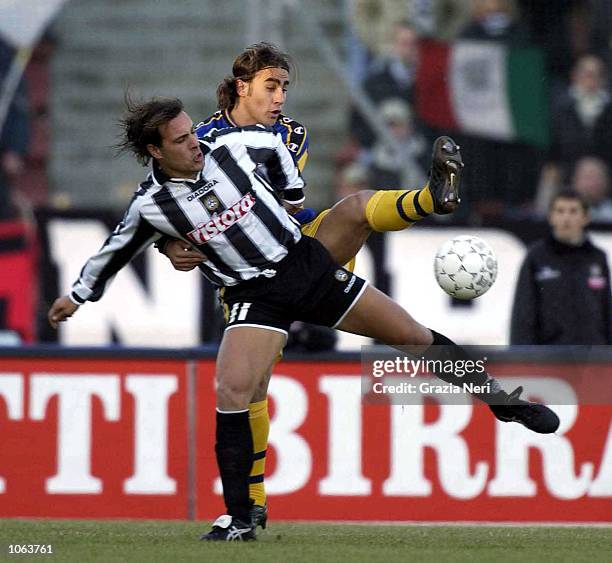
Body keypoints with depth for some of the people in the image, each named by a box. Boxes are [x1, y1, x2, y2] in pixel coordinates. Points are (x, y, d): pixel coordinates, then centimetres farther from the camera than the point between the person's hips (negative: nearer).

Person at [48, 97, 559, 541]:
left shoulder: (229, 148, -10)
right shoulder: (152, 206, -11)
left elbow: (275, 143, 12)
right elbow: (115, 251, 8)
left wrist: (293, 196, 16)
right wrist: (79, 296, 18)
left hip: (307, 264, 2)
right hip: (253, 295, -2)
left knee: (415, 337, 5)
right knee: (232, 392, -23)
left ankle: (500, 398, 27)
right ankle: (239, 520, -13)